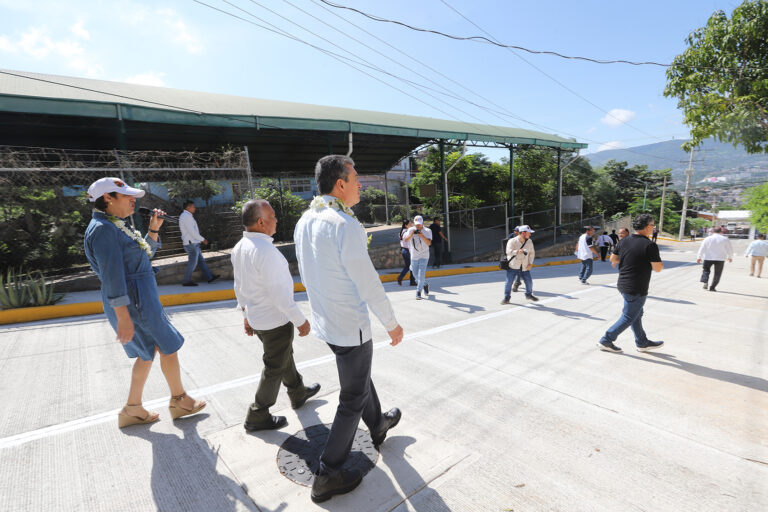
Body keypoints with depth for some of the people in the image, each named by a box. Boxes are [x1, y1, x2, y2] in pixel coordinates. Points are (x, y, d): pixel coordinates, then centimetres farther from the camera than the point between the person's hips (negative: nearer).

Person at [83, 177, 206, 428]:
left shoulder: (115, 226, 12)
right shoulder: (103, 229, -18)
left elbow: (145, 254, 21)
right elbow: (111, 275, -24)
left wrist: (153, 229, 7)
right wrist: (123, 318, -25)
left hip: (143, 297, 10)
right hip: (133, 303, -10)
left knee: (147, 353, 18)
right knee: (168, 347, 4)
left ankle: (132, 410, 30)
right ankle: (179, 400, 22)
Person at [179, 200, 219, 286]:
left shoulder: (185, 216, 17)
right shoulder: (186, 216, -16)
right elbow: (192, 232, -20)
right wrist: (202, 239, -15)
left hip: (194, 243, 11)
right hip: (191, 244, -11)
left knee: (201, 261, 12)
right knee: (192, 263, -2)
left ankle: (209, 277, 17)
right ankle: (187, 281, 7)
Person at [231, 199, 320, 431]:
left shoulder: (239, 247, 1)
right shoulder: (265, 251, -28)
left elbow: (239, 284, 11)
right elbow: (279, 293, -27)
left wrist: (246, 314, 21)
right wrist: (301, 320, -17)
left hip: (256, 317, 9)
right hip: (275, 321, -9)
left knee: (285, 357, 26)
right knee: (275, 368, 9)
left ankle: (298, 393, 46)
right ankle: (257, 417, 24)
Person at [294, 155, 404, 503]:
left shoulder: (304, 222, 2)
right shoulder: (344, 225, -25)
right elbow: (369, 284, -22)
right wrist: (392, 324, -9)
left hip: (324, 323, 9)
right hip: (351, 327, -8)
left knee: (360, 378, 28)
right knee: (353, 398, 10)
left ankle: (378, 425, 52)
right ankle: (328, 476, 25)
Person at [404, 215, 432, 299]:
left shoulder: (427, 231, -7)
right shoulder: (411, 230, -2)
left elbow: (429, 243, -20)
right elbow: (405, 240, -14)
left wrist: (422, 236, -35)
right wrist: (411, 234, -32)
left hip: (424, 256, -3)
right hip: (414, 256, 3)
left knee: (421, 274, -13)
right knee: (416, 274, 11)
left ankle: (418, 292, -3)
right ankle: (425, 285, 37)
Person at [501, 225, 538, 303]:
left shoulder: (529, 241, 2)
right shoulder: (512, 241, -12)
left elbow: (532, 253, 12)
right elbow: (508, 252, -24)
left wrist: (530, 263, 2)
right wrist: (517, 251, -40)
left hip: (524, 267, 4)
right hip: (513, 266, -3)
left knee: (529, 281, 4)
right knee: (509, 282, -6)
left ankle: (529, 294, 33)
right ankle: (506, 297, 12)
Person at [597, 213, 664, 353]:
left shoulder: (624, 241, 3)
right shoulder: (650, 245, -17)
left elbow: (612, 259, 11)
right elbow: (657, 268, -15)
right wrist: (661, 264, 6)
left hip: (623, 285, 8)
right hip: (636, 289, -8)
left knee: (637, 314, 21)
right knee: (628, 318, 3)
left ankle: (642, 343, 35)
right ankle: (605, 341, 5)